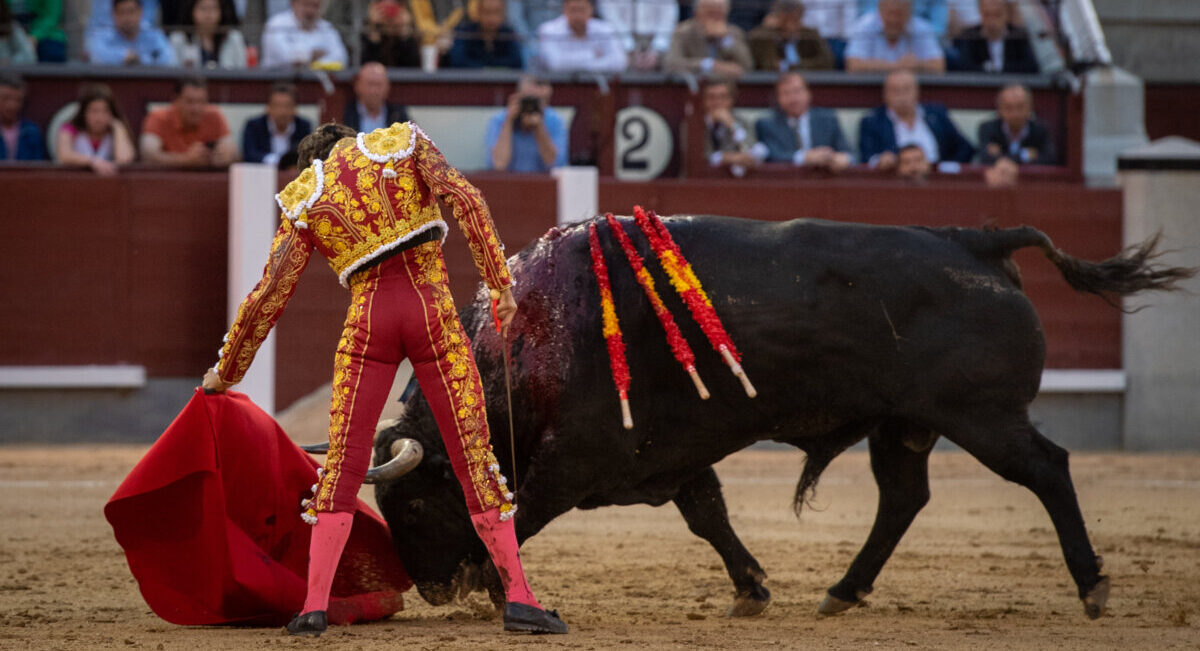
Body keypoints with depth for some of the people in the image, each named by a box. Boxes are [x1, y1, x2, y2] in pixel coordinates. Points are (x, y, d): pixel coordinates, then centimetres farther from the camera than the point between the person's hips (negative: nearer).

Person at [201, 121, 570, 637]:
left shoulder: (304, 200, 14)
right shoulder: (403, 144, 13)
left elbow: (270, 294, 10)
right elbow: (464, 198, -4)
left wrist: (226, 371, 19)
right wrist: (500, 282, -6)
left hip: (367, 319, 0)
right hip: (432, 309, 0)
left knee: (343, 464, 7)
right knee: (474, 454, 3)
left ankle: (314, 607, -3)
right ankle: (518, 598, 0)